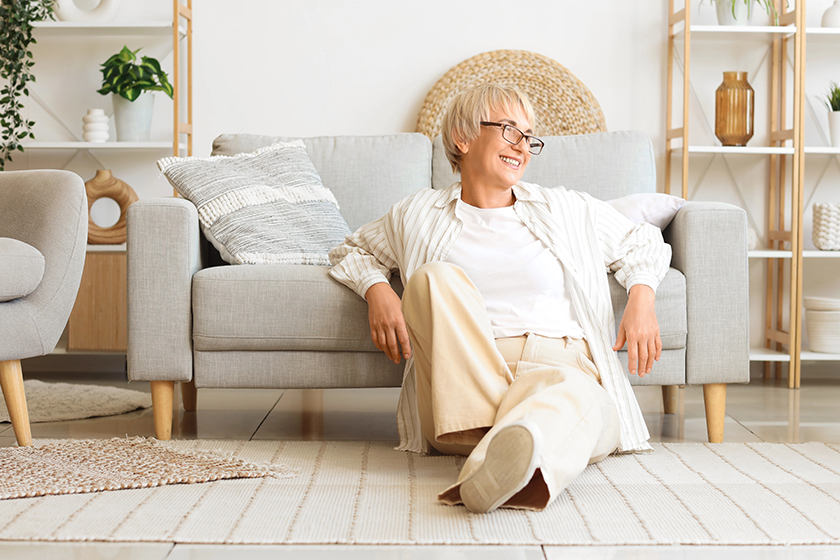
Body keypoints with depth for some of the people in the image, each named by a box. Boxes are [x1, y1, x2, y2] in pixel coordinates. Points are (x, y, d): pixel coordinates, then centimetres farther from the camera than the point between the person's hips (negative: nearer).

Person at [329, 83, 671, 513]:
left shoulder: (569, 211, 24)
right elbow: (351, 251, 34)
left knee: (568, 391, -39)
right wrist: (376, 290, 9)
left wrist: (641, 299, 10)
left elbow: (644, 243, 33)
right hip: (460, 387, 0)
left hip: (562, 366, 0)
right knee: (435, 276, -26)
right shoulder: (418, 216, 22)